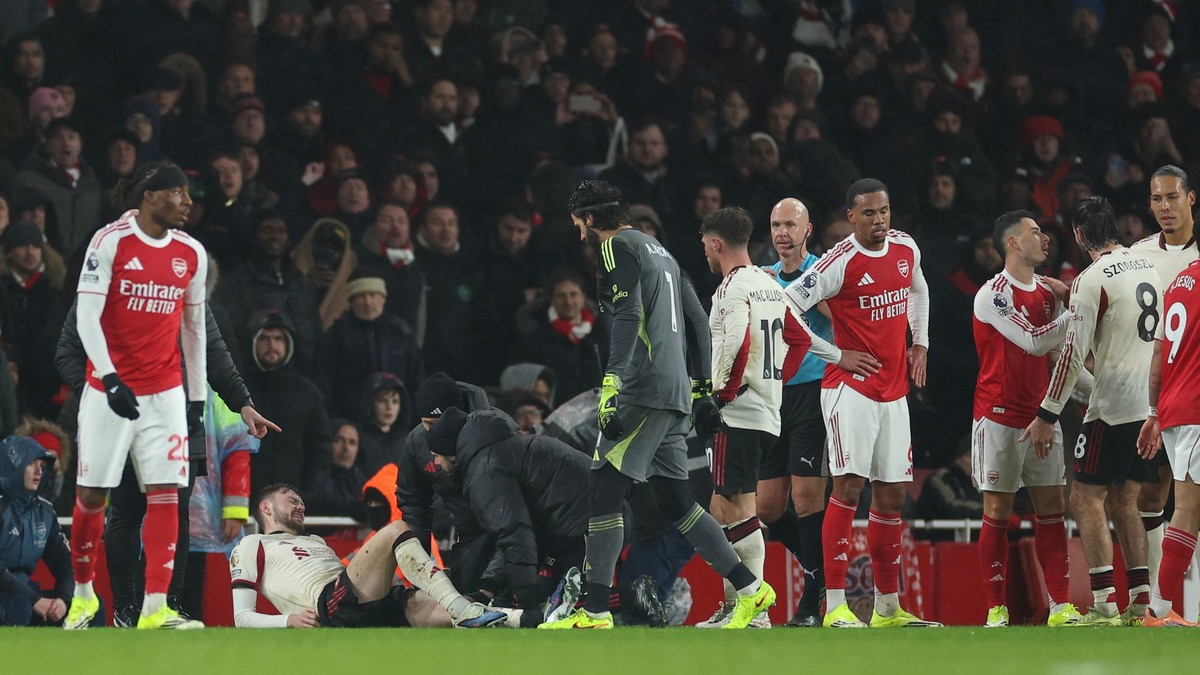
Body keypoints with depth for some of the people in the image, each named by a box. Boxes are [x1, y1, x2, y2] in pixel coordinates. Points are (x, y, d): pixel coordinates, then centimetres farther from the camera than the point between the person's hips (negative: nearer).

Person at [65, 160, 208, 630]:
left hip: (165, 393, 3)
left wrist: (197, 395, 16)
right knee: (92, 494, 1)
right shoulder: (111, 242, -8)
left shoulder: (191, 254, 6)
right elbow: (87, 316, -12)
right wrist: (110, 378, -22)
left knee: (166, 493, -7)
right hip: (109, 390, -3)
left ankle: (155, 609, -10)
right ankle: (83, 593, 22)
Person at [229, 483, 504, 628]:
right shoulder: (252, 547, 21)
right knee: (396, 530, -22)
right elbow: (243, 618, 10)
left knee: (449, 617, -20)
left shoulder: (317, 542, 41)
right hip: (331, 606, -7)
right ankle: (468, 613, -38)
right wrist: (289, 620, -9)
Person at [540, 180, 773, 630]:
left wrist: (612, 379, -26)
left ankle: (595, 614, -16)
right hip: (674, 391, 9)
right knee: (674, 500, 13)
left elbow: (628, 315, -18)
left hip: (644, 390, -9)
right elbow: (697, 319, 24)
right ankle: (750, 590, 12)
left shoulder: (619, 246, -4)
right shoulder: (659, 251, 24)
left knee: (604, 489, -10)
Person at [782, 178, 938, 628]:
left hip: (894, 392, 7)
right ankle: (835, 607, -18)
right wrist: (835, 355, -13)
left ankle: (888, 608, 19)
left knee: (891, 495, 10)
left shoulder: (906, 248, 7)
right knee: (849, 486, -16)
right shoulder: (840, 262, -14)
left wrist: (920, 344, 18)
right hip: (850, 388, -7)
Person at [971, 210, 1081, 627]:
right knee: (997, 512, -2)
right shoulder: (993, 295, -11)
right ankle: (996, 609, 1)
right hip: (1000, 417, -6)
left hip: (1041, 417, 6)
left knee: (1051, 509, 2)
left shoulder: (1049, 292, 11)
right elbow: (1034, 342, -20)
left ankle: (1059, 606, 3)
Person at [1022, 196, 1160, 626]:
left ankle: (1105, 606, -11)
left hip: (1112, 408, -8)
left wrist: (1047, 416, -12)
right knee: (1124, 501, 14)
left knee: (1086, 499, -4)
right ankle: (1140, 605, 10)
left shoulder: (1093, 280, -13)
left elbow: (1074, 352, -16)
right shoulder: (1147, 266, 12)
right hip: (1150, 407, 8)